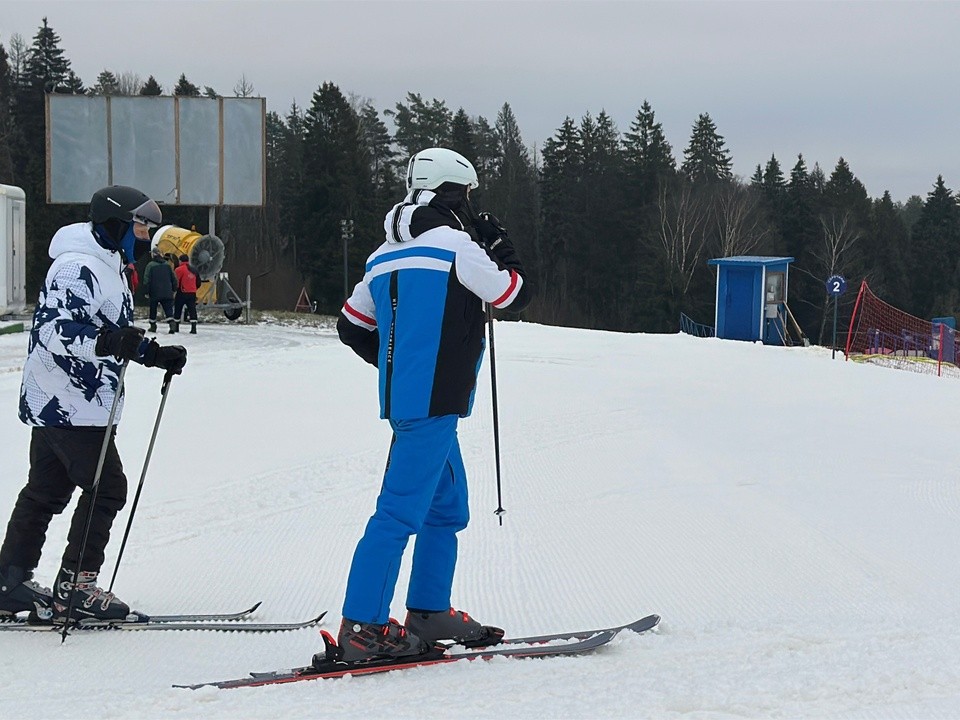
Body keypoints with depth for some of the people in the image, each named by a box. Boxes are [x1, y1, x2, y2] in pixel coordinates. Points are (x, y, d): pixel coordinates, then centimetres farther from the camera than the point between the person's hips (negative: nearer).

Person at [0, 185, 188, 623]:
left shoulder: (109, 268, 17)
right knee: (107, 488, -7)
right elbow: (56, 332, -29)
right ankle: (74, 588, -3)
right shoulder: (78, 269, -18)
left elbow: (114, 336, 27)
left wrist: (156, 355, 15)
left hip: (55, 405, 10)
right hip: (67, 405, -10)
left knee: (45, 491, 12)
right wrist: (109, 343, -39)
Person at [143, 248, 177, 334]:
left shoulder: (150, 265, -7)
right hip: (167, 293, 2)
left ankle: (153, 326, 21)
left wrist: (147, 292, -1)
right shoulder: (167, 265, 5)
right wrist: (173, 289, 16)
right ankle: (172, 323, -22)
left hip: (154, 293, -2)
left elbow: (146, 280, -8)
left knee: (153, 310, 14)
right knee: (168, 310, -1)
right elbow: (174, 278, 8)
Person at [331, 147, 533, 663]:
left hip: (404, 396, 9)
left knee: (448, 507, 19)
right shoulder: (454, 243, -8)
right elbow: (513, 294, 0)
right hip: (433, 402, -9)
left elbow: (352, 326, 20)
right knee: (401, 512, -11)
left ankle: (429, 612, 24)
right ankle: (362, 629, -13)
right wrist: (501, 246, 16)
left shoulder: (387, 254, 17)